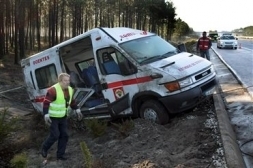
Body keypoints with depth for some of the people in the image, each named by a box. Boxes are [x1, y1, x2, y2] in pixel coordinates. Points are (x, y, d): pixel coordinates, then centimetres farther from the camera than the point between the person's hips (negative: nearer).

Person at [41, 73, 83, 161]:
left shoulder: (69, 89, -2)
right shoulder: (53, 90, -25)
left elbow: (71, 101, 13)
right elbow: (46, 103, -24)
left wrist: (77, 110, 10)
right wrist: (46, 115, -31)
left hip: (62, 117, 7)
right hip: (53, 117, -7)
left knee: (64, 135, 4)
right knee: (55, 135, -6)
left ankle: (60, 155, 16)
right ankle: (44, 148, 23)